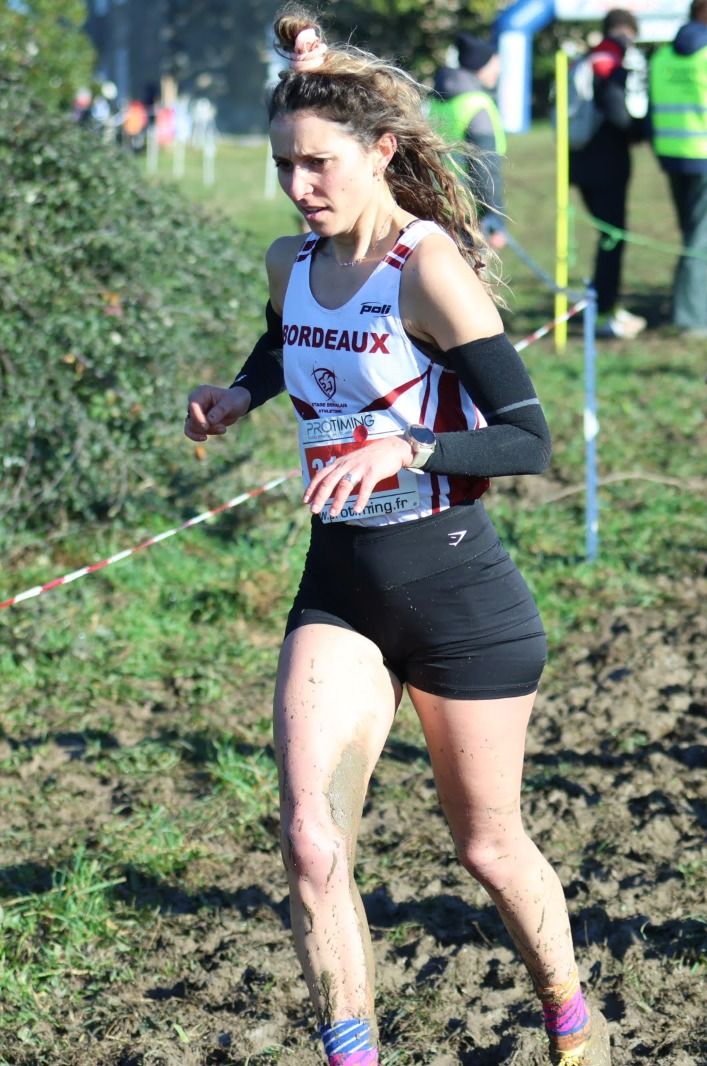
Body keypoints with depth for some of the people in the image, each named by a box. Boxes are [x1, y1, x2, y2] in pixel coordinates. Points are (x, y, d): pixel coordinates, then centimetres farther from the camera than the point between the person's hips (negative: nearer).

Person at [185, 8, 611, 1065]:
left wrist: (408, 449, -34)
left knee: (488, 844, 11)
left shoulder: (429, 269, -18)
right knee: (309, 839, -12)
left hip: (458, 590, -5)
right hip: (337, 589, 5)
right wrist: (239, 394, 8)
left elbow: (531, 440, -20)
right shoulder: (291, 263, 3)